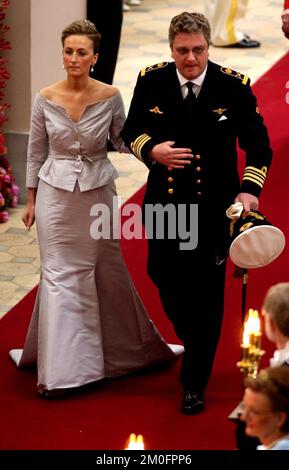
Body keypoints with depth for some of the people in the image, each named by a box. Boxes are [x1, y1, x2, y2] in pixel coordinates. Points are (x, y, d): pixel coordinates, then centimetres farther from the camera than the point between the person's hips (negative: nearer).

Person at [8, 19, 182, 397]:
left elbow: (122, 141, 5)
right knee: (59, 276, 0)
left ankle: (127, 346, 34)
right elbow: (36, 151, 4)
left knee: (107, 272, 12)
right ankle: (60, 369, 4)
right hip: (55, 194, 0)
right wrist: (31, 199, 7)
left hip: (97, 193, 0)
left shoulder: (110, 97, -7)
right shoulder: (46, 98, -5)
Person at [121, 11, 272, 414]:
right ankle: (193, 345, 45)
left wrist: (250, 189, -20)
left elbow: (258, 145, -6)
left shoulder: (234, 86, -11)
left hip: (215, 206, -3)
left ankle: (194, 383, 15)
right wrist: (151, 149, -16)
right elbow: (131, 131, 6)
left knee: (207, 294, 2)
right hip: (165, 202, 3)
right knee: (165, 278, 15)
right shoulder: (151, 82, -5)